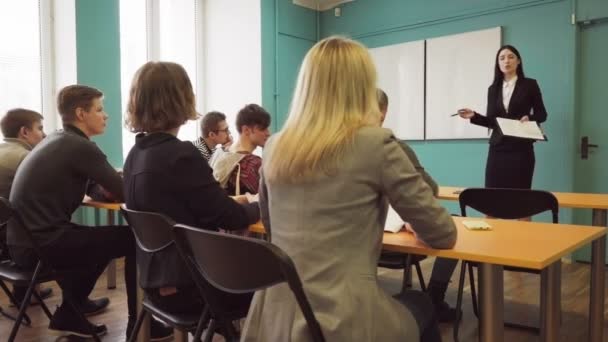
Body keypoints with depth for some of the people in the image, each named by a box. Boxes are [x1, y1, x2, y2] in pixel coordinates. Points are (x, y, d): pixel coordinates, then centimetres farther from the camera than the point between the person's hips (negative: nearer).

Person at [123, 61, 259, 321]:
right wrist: (259, 206, 3)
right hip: (188, 285, -8)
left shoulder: (136, 154, 3)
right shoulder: (181, 154, -22)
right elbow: (229, 218, -16)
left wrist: (232, 202, 16)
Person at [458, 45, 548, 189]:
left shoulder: (530, 84, 4)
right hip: (497, 149, 3)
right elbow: (491, 121, 10)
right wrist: (474, 116, -6)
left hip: (521, 149, -3)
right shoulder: (493, 89, 12)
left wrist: (529, 118, -15)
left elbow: (542, 114, 5)